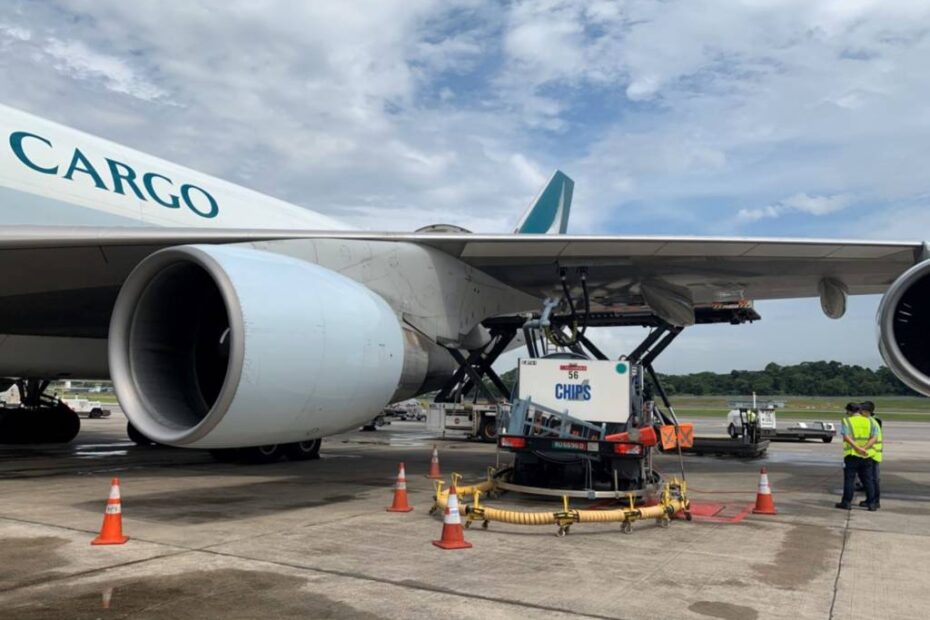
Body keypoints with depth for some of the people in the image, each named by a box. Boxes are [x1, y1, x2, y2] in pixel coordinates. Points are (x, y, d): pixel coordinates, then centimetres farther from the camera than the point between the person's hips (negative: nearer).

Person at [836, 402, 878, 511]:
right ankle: (871, 504, 11)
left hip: (852, 455, -3)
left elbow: (846, 437, -17)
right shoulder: (869, 421, 9)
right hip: (866, 456, 3)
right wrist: (864, 448, -15)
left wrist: (858, 448, -22)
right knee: (868, 480, 10)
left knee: (849, 479, 2)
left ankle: (846, 502, 5)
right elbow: (874, 438, -4)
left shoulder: (847, 421, -2)